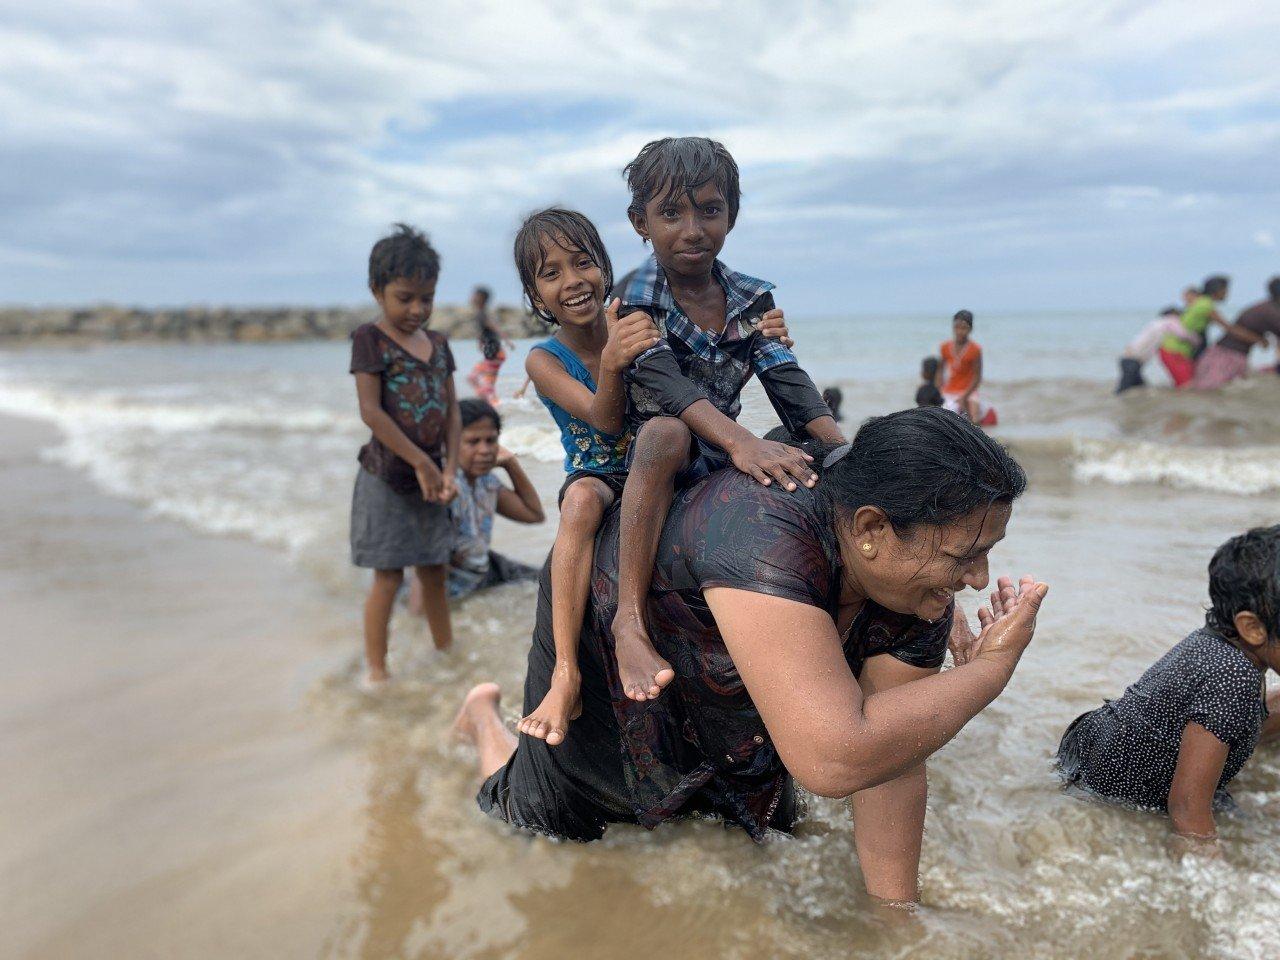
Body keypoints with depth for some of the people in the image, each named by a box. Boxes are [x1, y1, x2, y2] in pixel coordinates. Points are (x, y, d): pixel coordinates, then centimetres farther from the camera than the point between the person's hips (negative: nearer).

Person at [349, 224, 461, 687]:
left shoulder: (438, 343, 9)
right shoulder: (369, 338, -9)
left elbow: (452, 409, 7)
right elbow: (371, 411, -16)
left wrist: (449, 469, -5)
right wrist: (422, 463, -17)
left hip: (428, 478, 5)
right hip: (386, 479, -5)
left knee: (434, 572, 14)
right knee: (389, 576, -1)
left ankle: (447, 653, 27)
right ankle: (375, 670, 12)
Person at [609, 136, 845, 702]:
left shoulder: (752, 300, 5)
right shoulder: (635, 298, -10)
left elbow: (786, 379, -7)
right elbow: (666, 382, -27)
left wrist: (846, 449, -24)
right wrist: (740, 441, -45)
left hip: (723, 461, 6)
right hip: (651, 461, -5)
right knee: (666, 433, -39)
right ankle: (629, 619, -41)